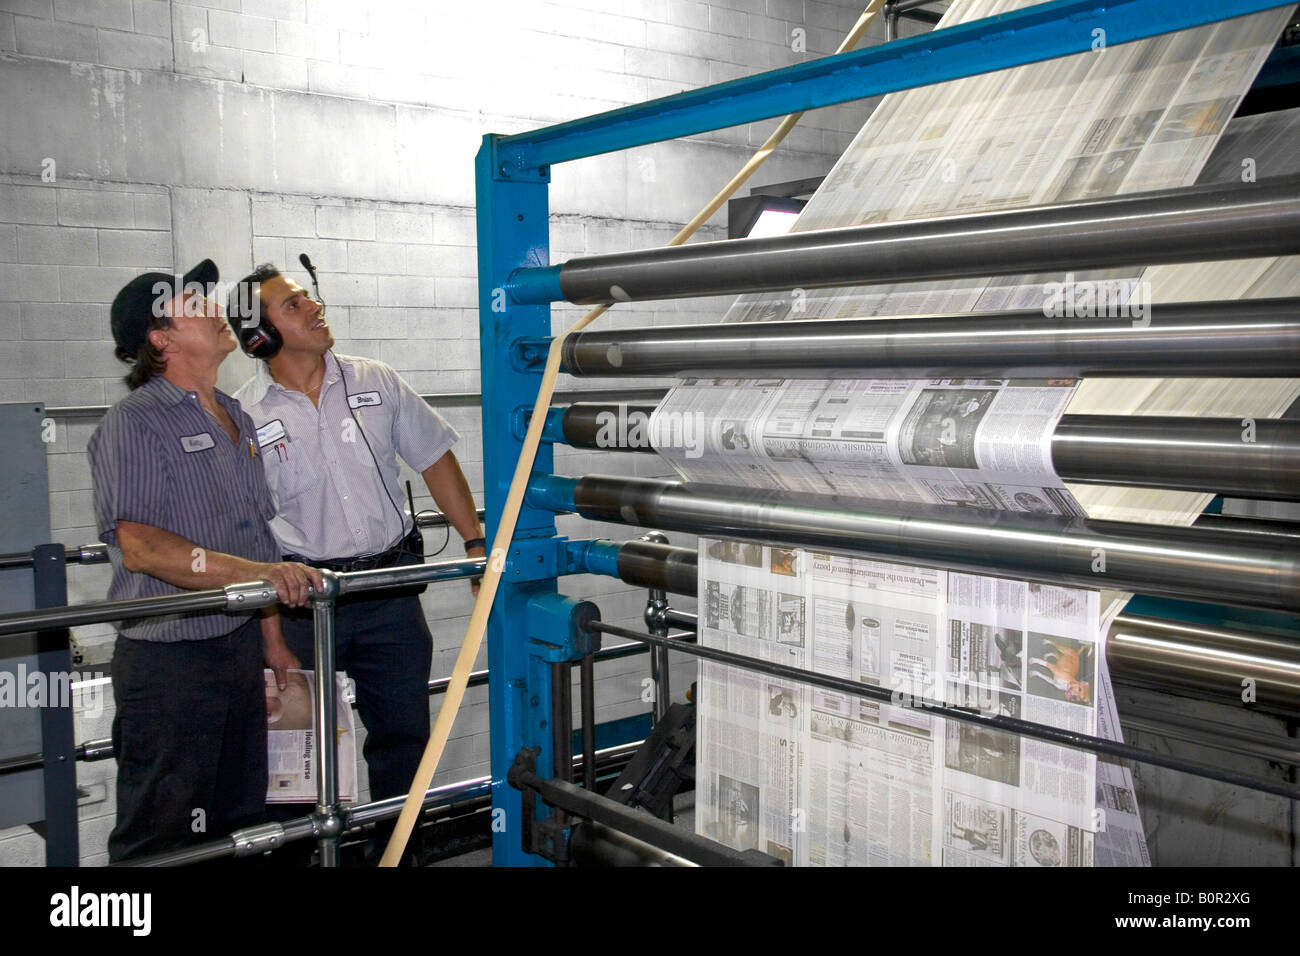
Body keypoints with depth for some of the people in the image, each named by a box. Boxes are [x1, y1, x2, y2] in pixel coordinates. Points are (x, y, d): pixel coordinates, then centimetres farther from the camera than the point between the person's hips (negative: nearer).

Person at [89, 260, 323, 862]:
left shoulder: (235, 418, 14)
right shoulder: (136, 423, -11)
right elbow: (140, 544, -24)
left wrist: (272, 638, 20)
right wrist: (254, 572, -33)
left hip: (240, 647, 8)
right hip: (168, 660, -8)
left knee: (241, 818, 17)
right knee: (163, 840, 2)